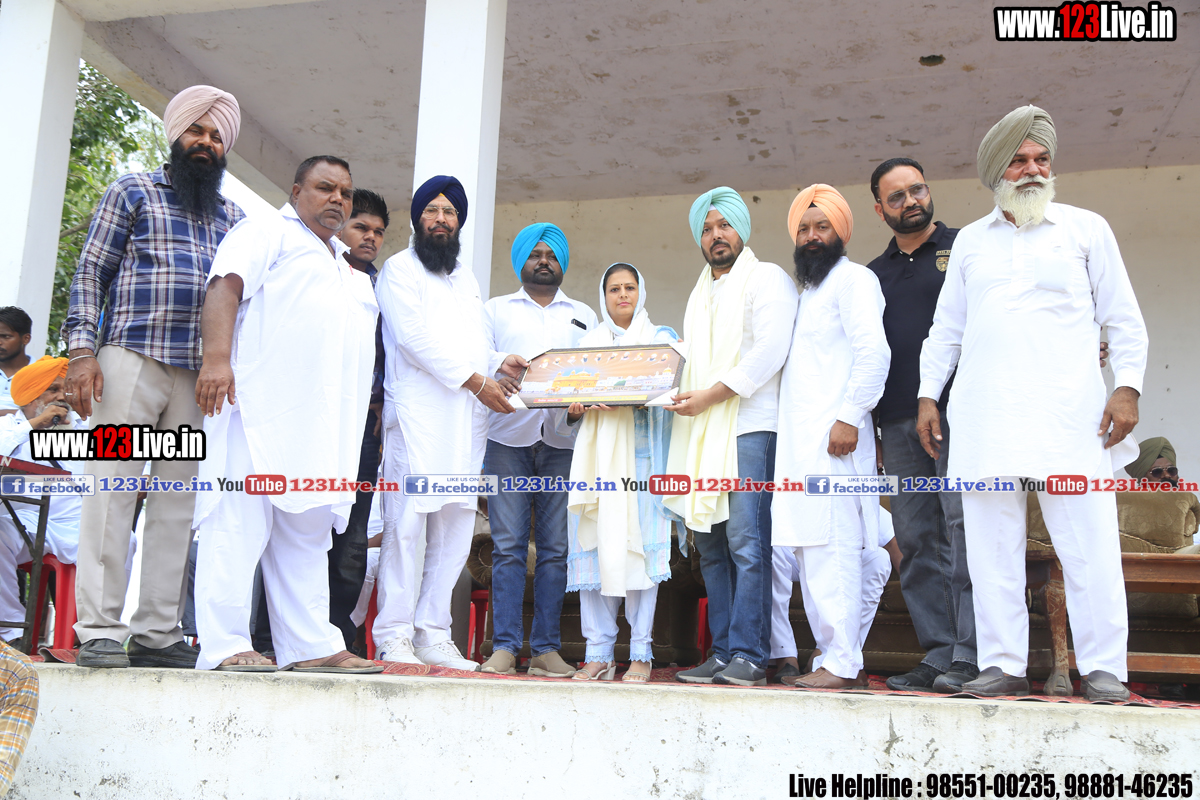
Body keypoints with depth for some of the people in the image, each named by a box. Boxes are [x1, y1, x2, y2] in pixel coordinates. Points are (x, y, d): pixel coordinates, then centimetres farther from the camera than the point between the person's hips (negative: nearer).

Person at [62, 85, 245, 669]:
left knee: (178, 501, 2)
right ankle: (99, 631, -5)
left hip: (200, 374, 4)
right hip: (132, 358, -4)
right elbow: (90, 273, 5)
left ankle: (157, 632, 6)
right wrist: (82, 349, -8)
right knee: (113, 488, -7)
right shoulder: (134, 191, 11)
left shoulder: (232, 217, 22)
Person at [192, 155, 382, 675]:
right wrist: (217, 357, -24)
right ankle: (225, 646, -10)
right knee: (239, 523, -10)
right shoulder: (268, 232, 7)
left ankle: (310, 645, 9)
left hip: (323, 424, 8)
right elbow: (226, 285, -9)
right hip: (262, 407, -8)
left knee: (308, 532, 7)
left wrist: (363, 417, 22)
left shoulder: (349, 268, 30)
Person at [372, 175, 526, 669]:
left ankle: (433, 632, 5)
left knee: (457, 527, 1)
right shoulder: (400, 268, 7)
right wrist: (474, 379, -13)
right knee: (407, 522, -10)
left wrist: (500, 363, 4)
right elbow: (413, 336, -6)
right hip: (418, 412, -6)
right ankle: (395, 634, -6)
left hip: (468, 417, 6)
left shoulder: (467, 278, 28)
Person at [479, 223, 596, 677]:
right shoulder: (496, 310, 18)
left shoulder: (583, 315, 21)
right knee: (508, 545, -6)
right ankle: (504, 645, -3)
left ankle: (545, 648, 1)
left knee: (556, 547, -2)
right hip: (509, 437, -1)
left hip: (563, 440, 1)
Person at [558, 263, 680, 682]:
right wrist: (573, 409, -7)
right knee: (593, 545, -5)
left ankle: (640, 654, -5)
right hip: (597, 454, 2)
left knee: (640, 543, -9)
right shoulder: (588, 342, 20)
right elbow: (572, 395, 16)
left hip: (642, 454, -2)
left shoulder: (661, 338, 13)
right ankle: (598, 654, -1)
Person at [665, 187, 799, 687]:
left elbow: (769, 351, -10)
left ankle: (748, 654, -11)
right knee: (711, 547, 4)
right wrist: (683, 394, 9)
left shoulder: (767, 279, 4)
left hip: (749, 425, -7)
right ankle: (722, 654, 7)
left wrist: (709, 395, -12)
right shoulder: (701, 294, 27)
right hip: (703, 432, 8)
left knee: (746, 544, -13)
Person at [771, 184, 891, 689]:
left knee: (833, 548, -12)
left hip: (833, 439, -10)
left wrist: (850, 418, -22)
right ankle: (835, 654, 15)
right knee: (810, 551, 9)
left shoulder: (852, 278, -3)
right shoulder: (809, 289, 26)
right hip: (801, 440, 10)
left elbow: (874, 351, -16)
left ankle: (842, 664, -10)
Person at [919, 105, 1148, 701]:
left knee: (1089, 544, -5)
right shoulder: (970, 240, 19)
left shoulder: (1086, 228, 12)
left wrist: (1127, 385, -4)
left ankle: (1102, 667, 3)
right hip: (985, 418, 2)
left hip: (1069, 416, -2)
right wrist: (927, 394, 11)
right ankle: (1003, 665, 7)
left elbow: (1124, 319, 9)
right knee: (991, 547, 0)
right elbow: (946, 328, 20)